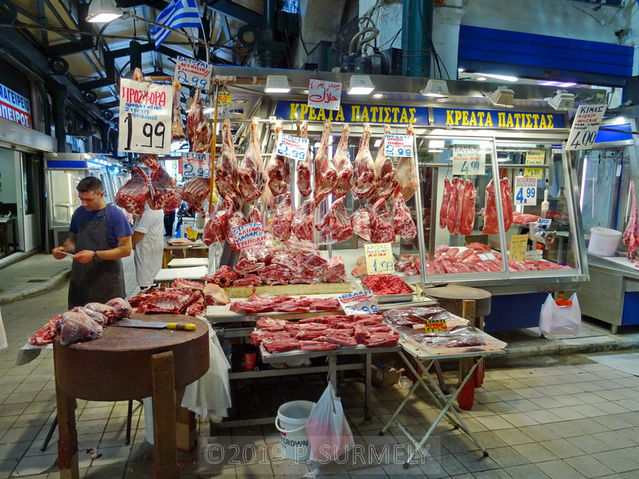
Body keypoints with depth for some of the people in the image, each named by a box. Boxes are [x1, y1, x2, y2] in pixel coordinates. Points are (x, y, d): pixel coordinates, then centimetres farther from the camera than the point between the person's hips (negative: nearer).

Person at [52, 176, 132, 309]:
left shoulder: (115, 215, -10)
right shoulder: (79, 213, 7)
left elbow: (126, 249, -13)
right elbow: (72, 238, 20)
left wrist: (95, 255, -20)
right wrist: (64, 249, -3)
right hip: (80, 280, 5)